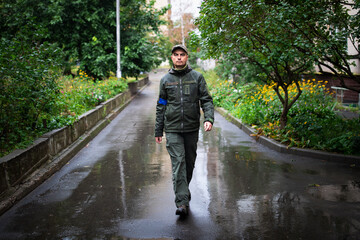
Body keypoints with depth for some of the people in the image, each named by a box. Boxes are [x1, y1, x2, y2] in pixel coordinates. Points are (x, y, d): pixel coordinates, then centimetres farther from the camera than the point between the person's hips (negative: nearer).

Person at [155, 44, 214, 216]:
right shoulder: (165, 80, 7)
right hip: (173, 129, -1)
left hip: (192, 128, 1)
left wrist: (209, 119, -16)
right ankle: (182, 202, -13)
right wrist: (158, 131, 9)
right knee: (178, 163, -11)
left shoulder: (197, 77, 5)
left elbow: (206, 100, 2)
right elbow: (161, 106, 11)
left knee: (189, 163, 12)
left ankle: (183, 191, 33)